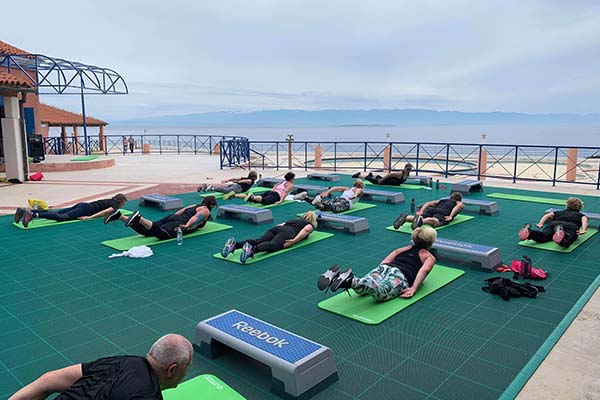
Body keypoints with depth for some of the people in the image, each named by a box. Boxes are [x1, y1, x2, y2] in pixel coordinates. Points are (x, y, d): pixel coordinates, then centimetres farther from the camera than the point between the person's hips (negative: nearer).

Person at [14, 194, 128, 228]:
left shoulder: (109, 201, 28)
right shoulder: (115, 205, 3)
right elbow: (105, 211, -16)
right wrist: (90, 217, -19)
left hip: (81, 205, 8)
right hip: (85, 210, -8)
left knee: (54, 213, -3)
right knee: (62, 217, -27)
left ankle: (25, 211, -14)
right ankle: (34, 214, -45)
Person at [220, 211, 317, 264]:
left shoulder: (294, 220, 43)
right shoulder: (311, 225, 24)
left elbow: (279, 225, 31)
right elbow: (307, 229, -2)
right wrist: (294, 241, -10)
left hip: (275, 228, 6)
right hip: (288, 232, -6)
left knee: (257, 241, -18)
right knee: (273, 245, -33)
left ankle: (235, 244, -45)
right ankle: (252, 249, -64)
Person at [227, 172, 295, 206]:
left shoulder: (282, 182, 34)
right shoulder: (291, 185, 11)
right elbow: (285, 192, -7)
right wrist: (280, 201, -16)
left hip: (270, 192, 8)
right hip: (276, 195, -7)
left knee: (253, 199, -5)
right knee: (264, 201, -38)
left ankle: (234, 195, -20)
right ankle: (252, 196, -66)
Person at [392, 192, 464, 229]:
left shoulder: (442, 200, 41)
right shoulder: (458, 203, 31)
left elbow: (428, 203, 24)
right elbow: (460, 205, 3)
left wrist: (421, 212, 16)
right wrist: (451, 216, -5)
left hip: (433, 209, 5)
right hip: (444, 212, -5)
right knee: (436, 221, -35)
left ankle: (406, 217, -46)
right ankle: (421, 221, -67)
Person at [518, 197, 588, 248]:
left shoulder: (560, 212, 38)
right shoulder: (580, 215, 35)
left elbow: (548, 215, 18)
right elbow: (584, 219, 10)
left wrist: (540, 224, 7)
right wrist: (583, 230, -5)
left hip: (554, 224, 2)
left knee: (541, 237, -25)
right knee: (565, 242, -35)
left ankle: (529, 231, -56)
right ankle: (562, 236, -69)